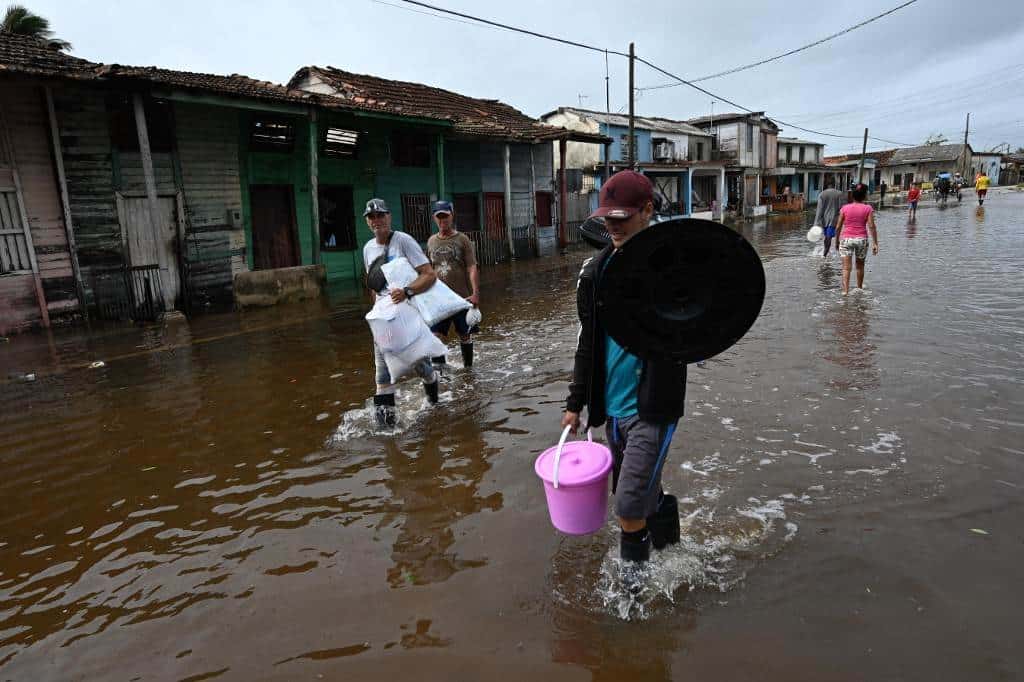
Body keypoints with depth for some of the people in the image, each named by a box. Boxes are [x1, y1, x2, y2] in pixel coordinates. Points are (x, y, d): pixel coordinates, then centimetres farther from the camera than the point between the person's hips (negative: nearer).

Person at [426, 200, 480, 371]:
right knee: (437, 335, -10)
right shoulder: (431, 241, 9)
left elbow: (472, 268, -10)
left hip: (462, 297, -2)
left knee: (464, 335, 11)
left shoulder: (462, 240, -3)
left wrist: (475, 293, -21)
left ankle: (468, 368, 28)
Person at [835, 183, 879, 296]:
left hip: (846, 239, -1)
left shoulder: (844, 208, 0)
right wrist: (875, 243, -4)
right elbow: (871, 226, -7)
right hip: (861, 239, 1)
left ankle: (845, 290, -17)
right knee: (860, 266, 18)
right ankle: (859, 288, 34)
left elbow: (838, 227, 2)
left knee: (846, 267, -5)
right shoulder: (868, 208, -2)